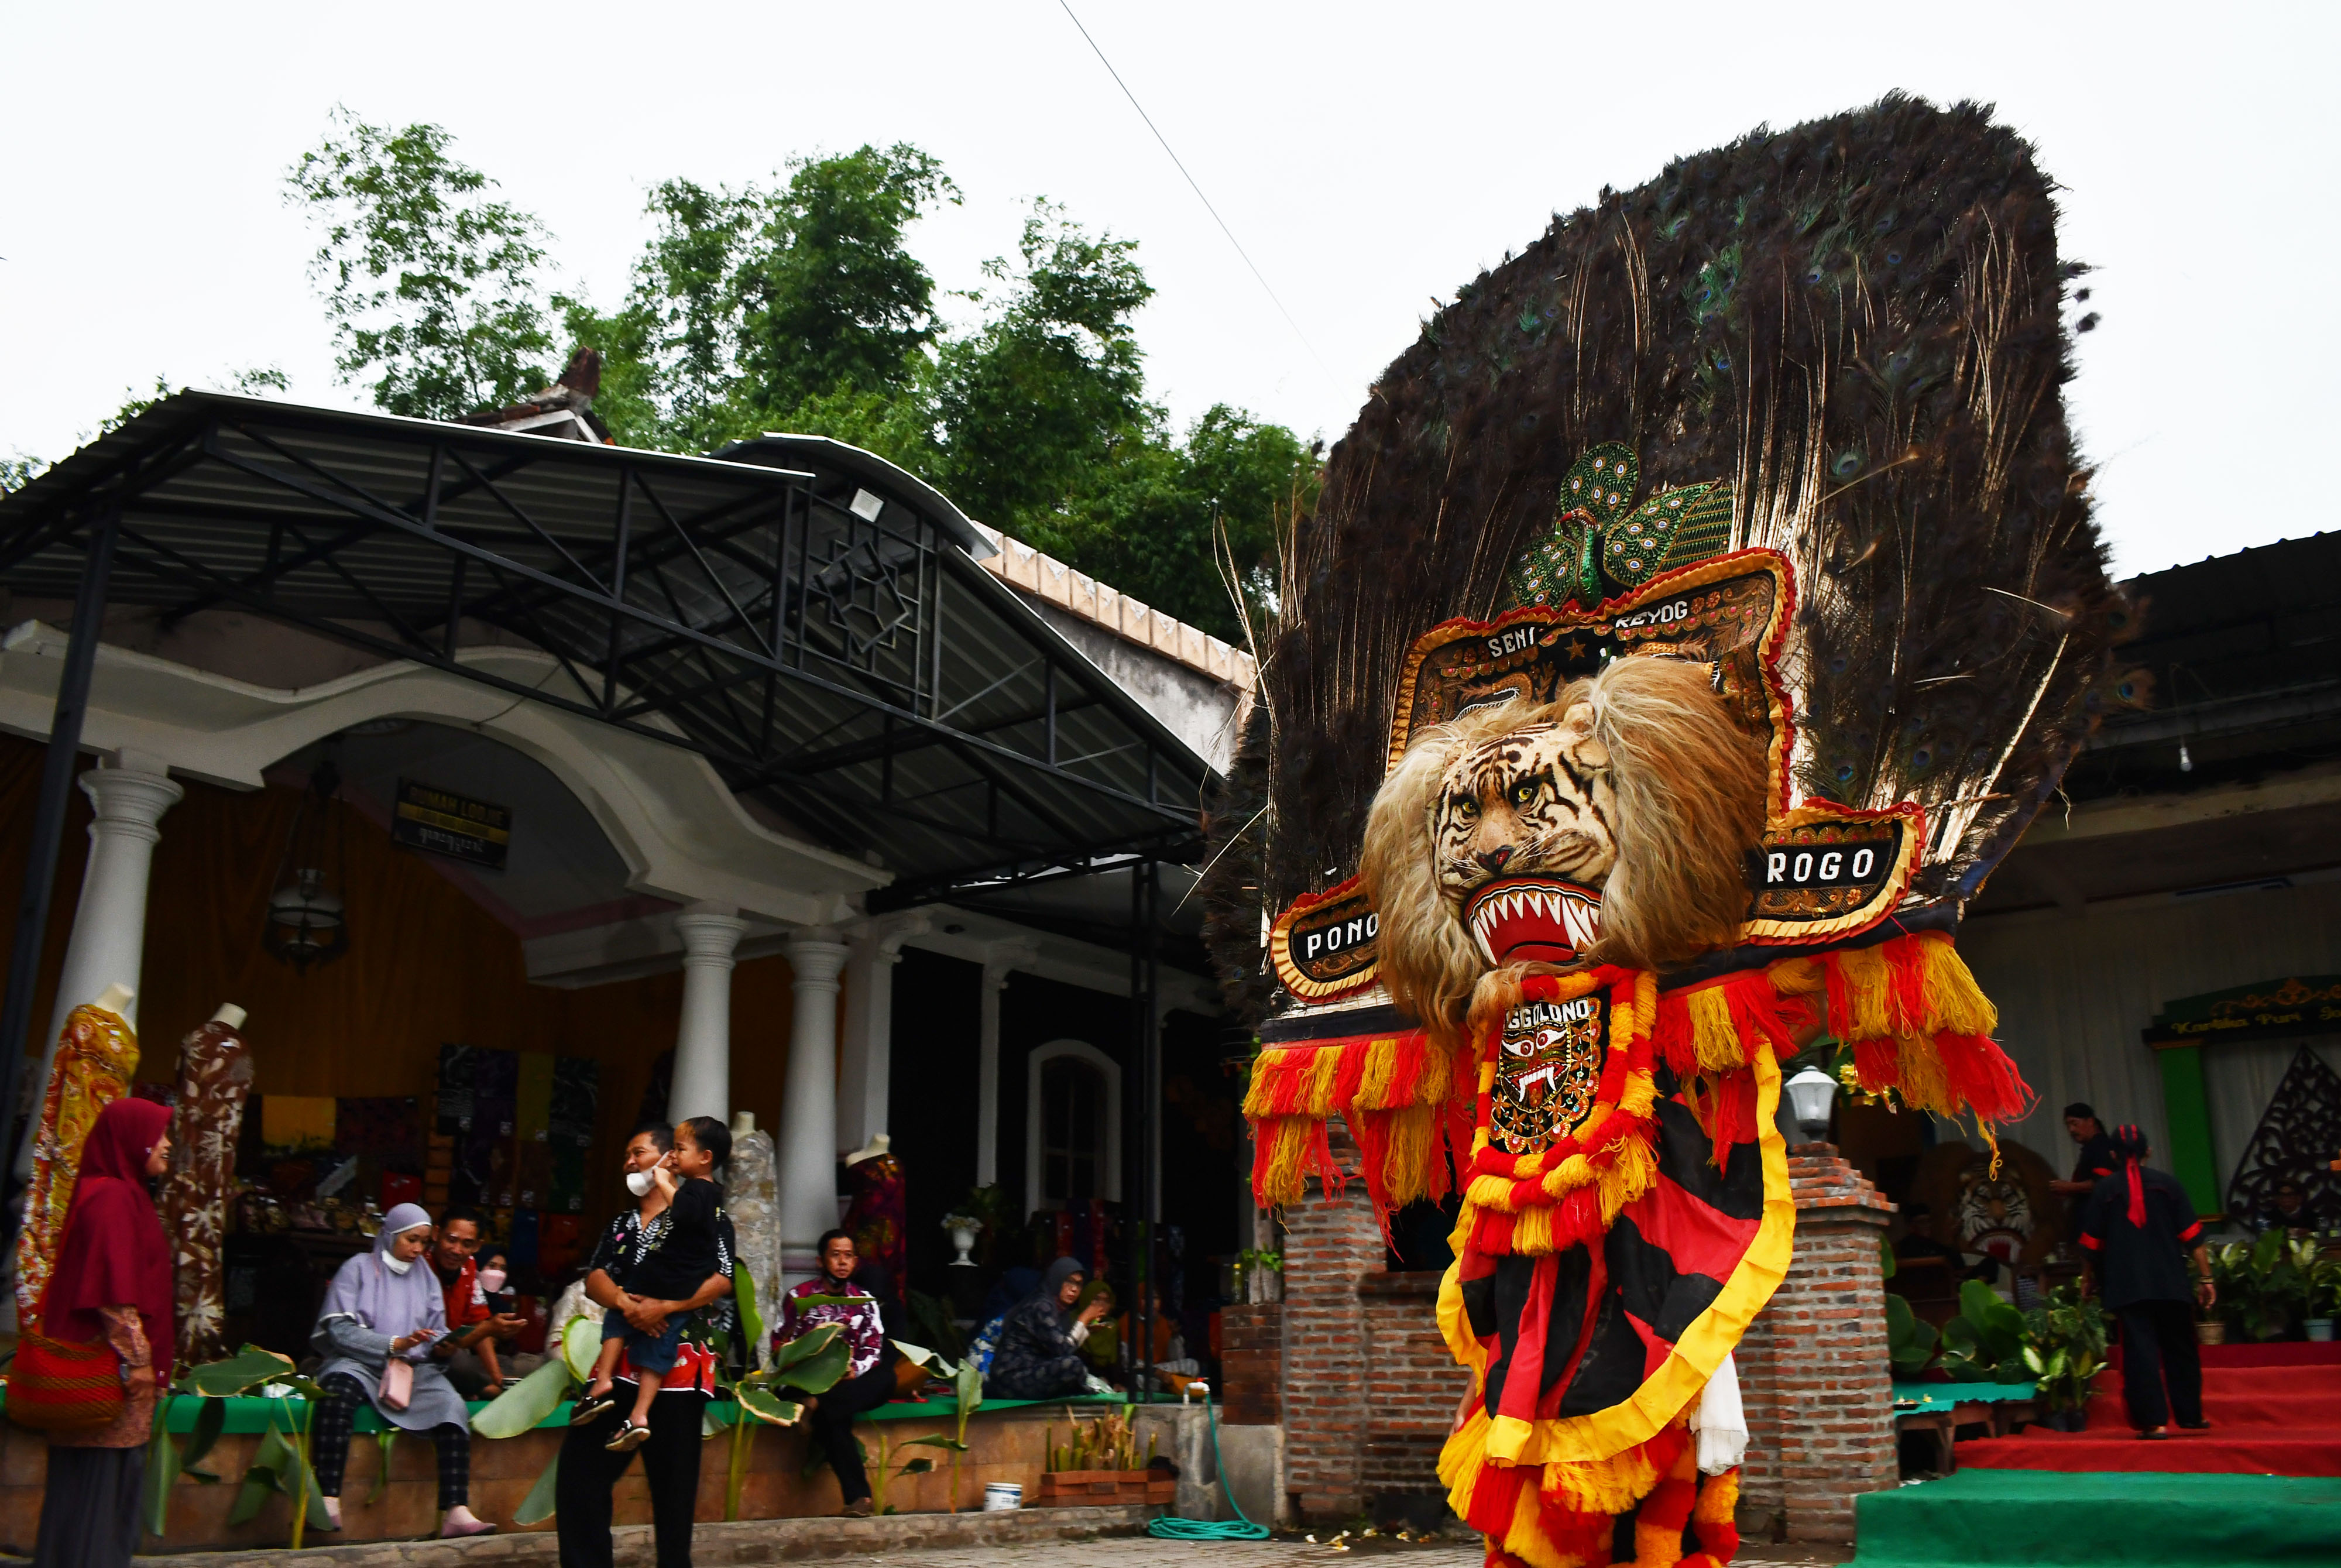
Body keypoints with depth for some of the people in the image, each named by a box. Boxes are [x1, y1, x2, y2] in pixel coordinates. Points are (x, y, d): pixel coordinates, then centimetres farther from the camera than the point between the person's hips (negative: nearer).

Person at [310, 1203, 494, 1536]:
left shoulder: (427, 1278, 19)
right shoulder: (359, 1268, 6)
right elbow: (340, 1330, -6)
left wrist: (444, 1345, -10)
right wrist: (395, 1344, -17)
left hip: (414, 1367, 3)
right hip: (359, 1361, -3)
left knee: (452, 1406, -26)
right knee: (339, 1393, -38)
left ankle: (456, 1512, -34)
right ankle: (329, 1506, -42)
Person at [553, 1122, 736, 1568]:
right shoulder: (621, 1223, 20)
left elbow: (722, 1280, -11)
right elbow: (594, 1279, 6)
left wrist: (664, 1307, -24)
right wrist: (622, 1302, -17)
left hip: (678, 1361, -5)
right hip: (620, 1358, 5)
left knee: (672, 1477, 0)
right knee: (581, 1463, -1)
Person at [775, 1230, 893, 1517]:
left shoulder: (865, 1301, 13)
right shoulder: (799, 1297, 8)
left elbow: (873, 1349, 5)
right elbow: (779, 1343, 6)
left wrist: (854, 1370, -16)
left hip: (852, 1383, 3)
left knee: (885, 1379, -30)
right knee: (833, 1418, -35)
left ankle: (817, 1405, -40)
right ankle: (857, 1496, -37)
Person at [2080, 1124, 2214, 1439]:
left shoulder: (2104, 1190, 2)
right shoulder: (2167, 1183, 2)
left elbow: (2092, 1244, 6)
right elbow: (2193, 1235, -1)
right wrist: (2205, 1277, 5)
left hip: (2126, 1286, -1)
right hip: (2170, 1283, 1)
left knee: (2140, 1350, -3)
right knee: (2179, 1348, 16)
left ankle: (2154, 1421, -8)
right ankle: (2190, 1415, 24)